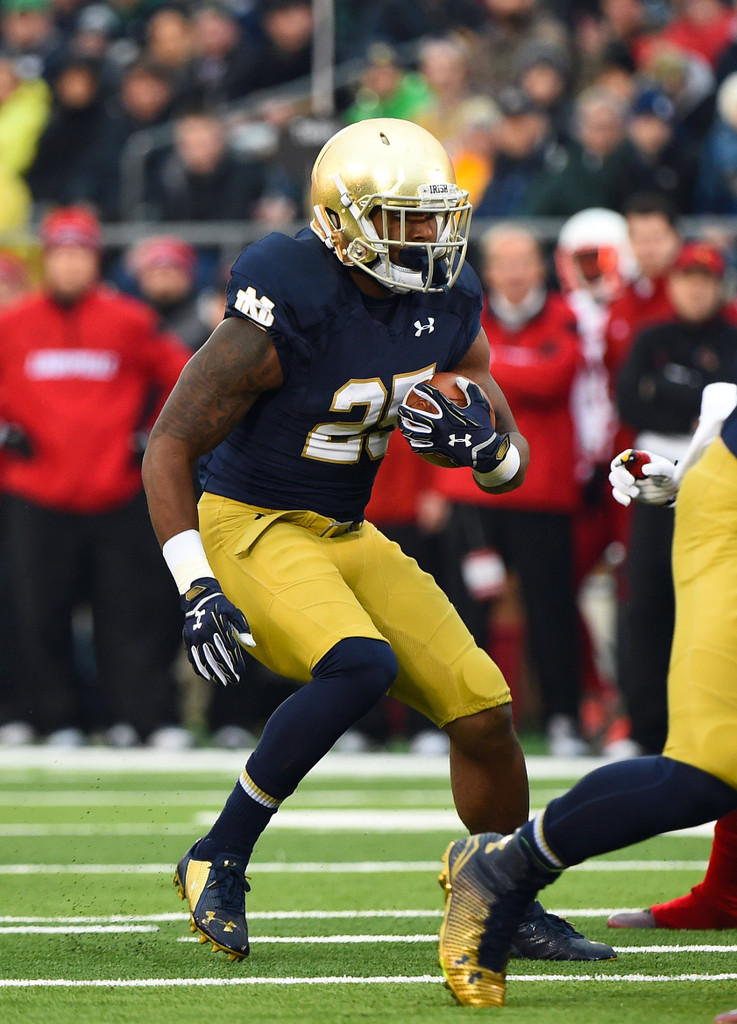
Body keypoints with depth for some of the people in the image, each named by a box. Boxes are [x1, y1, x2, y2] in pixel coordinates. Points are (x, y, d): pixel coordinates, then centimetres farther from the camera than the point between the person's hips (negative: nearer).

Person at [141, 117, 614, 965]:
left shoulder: (445, 306, -2)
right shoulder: (287, 315, -23)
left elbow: (511, 467, 6)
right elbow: (168, 449, -18)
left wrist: (481, 441, -19)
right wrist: (197, 590, -25)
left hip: (346, 536, 7)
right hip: (247, 528, -7)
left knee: (483, 709, 0)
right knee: (360, 665, -32)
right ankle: (219, 860, -17)